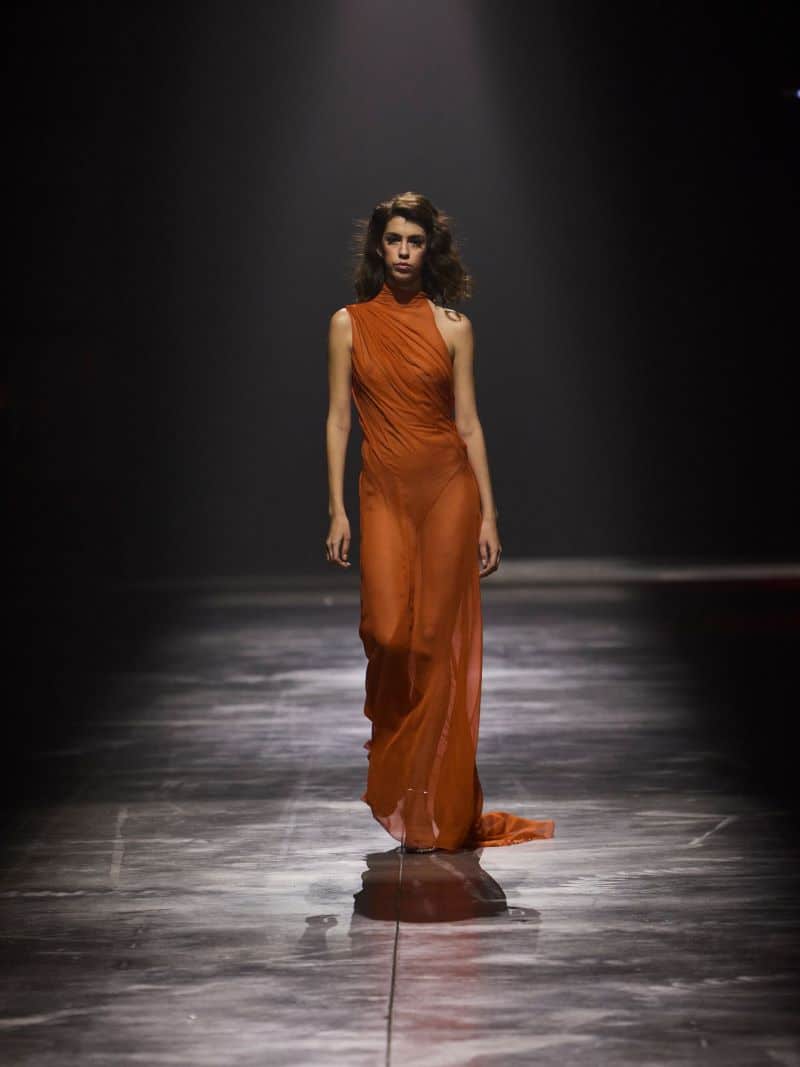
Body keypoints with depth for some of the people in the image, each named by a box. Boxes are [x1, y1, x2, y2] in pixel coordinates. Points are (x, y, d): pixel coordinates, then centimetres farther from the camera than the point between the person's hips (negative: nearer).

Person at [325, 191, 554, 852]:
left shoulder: (453, 326, 4)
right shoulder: (350, 324, 6)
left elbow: (468, 422, 4)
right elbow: (338, 419, 5)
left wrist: (488, 514, 0)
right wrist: (337, 510, -2)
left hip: (448, 487, 0)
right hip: (384, 492, 0)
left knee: (438, 637, -3)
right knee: (387, 630, -15)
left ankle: (436, 814, 5)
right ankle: (391, 736, 18)